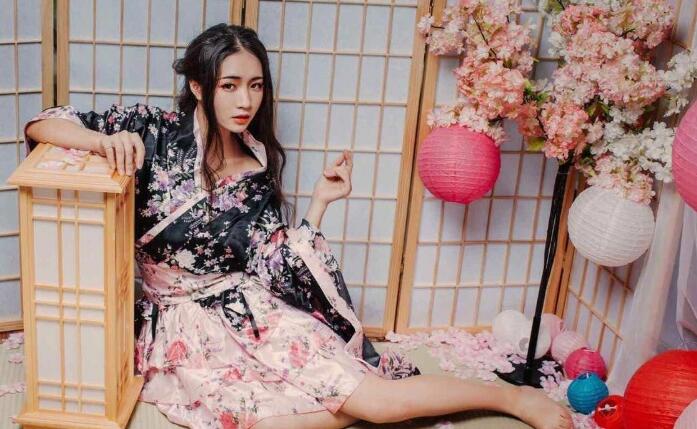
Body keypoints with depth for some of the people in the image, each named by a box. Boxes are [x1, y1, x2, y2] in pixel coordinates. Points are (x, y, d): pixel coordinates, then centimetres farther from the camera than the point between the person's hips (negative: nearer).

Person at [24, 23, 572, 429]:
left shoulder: (258, 171, 4)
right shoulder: (158, 133, -6)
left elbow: (277, 272, 1)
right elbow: (41, 125, -9)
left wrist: (319, 203, -7)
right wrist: (107, 139, -28)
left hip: (251, 313, 3)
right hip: (185, 329, -2)